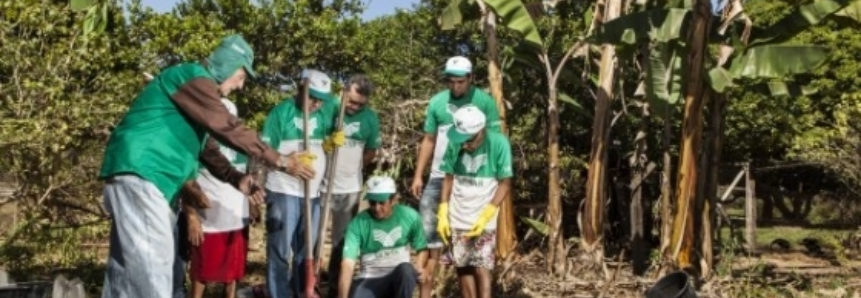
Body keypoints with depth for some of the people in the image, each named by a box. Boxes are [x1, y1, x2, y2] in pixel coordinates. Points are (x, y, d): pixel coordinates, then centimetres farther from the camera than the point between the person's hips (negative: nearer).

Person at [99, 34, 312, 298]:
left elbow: (206, 147, 24)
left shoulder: (196, 88, 24)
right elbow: (229, 129, -16)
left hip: (143, 176, 11)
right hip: (139, 173, -11)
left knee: (130, 269, 13)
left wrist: (236, 179, 11)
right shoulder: (194, 78, -9)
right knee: (152, 269, -14)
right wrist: (279, 161, -12)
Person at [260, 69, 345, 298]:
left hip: (313, 193, 5)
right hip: (283, 191, -5)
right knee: (280, 250, 0)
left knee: (306, 250, 14)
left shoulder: (325, 112, 6)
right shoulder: (282, 112, -7)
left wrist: (333, 141, -7)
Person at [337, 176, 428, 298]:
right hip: (370, 279, -1)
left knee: (406, 270, -36)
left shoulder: (409, 216, -9)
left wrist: (419, 267, -18)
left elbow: (422, 248, 5)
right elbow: (348, 264, -23)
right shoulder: (358, 223, -14)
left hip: (400, 277, 1)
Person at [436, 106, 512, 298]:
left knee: (481, 268, -7)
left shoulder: (498, 143, -16)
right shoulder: (455, 143, -8)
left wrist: (486, 216, -16)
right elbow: (449, 177, 4)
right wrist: (443, 213, -1)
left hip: (484, 220, -3)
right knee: (462, 266, 9)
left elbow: (505, 183, -10)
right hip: (457, 218, 3)